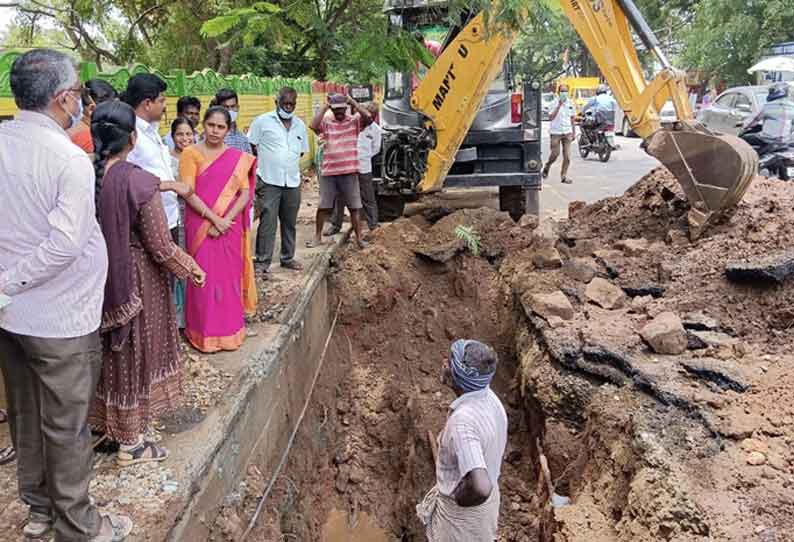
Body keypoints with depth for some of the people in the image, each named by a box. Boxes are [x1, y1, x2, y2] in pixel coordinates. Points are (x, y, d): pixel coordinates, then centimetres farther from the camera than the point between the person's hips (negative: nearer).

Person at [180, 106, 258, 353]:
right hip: (201, 226, -2)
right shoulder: (191, 153, -2)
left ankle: (230, 330, 23)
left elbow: (245, 193, 0)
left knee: (229, 277, 9)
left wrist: (226, 219, -13)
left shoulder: (238, 158, 6)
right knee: (204, 278, 2)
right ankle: (204, 333, 16)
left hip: (230, 226, 2)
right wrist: (212, 219, -15)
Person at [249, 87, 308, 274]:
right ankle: (263, 260, 3)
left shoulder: (300, 125, 12)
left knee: (290, 223, 13)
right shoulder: (262, 121, -3)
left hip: (292, 182, 5)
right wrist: (256, 174, -5)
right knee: (268, 222, -5)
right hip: (269, 182, -5)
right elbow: (251, 148, -1)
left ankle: (288, 257, 26)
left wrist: (288, 163, 10)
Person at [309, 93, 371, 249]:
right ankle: (318, 237, 20)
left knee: (354, 207, 6)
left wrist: (353, 102, -10)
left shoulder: (354, 120, 2)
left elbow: (368, 116, -16)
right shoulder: (326, 122, 3)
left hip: (350, 172, -1)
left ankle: (359, 238, 15)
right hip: (329, 172, 1)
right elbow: (313, 125, -16)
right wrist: (325, 107, -9)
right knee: (323, 206, 8)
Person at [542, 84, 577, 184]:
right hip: (556, 132, -3)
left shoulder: (570, 103, 8)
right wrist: (559, 105, -20)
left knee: (567, 155, -3)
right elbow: (551, 117, -16)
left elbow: (572, 118, 16)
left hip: (567, 132, 3)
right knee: (555, 154, -3)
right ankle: (547, 167, 26)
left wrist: (574, 132, 14)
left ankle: (564, 176, 4)